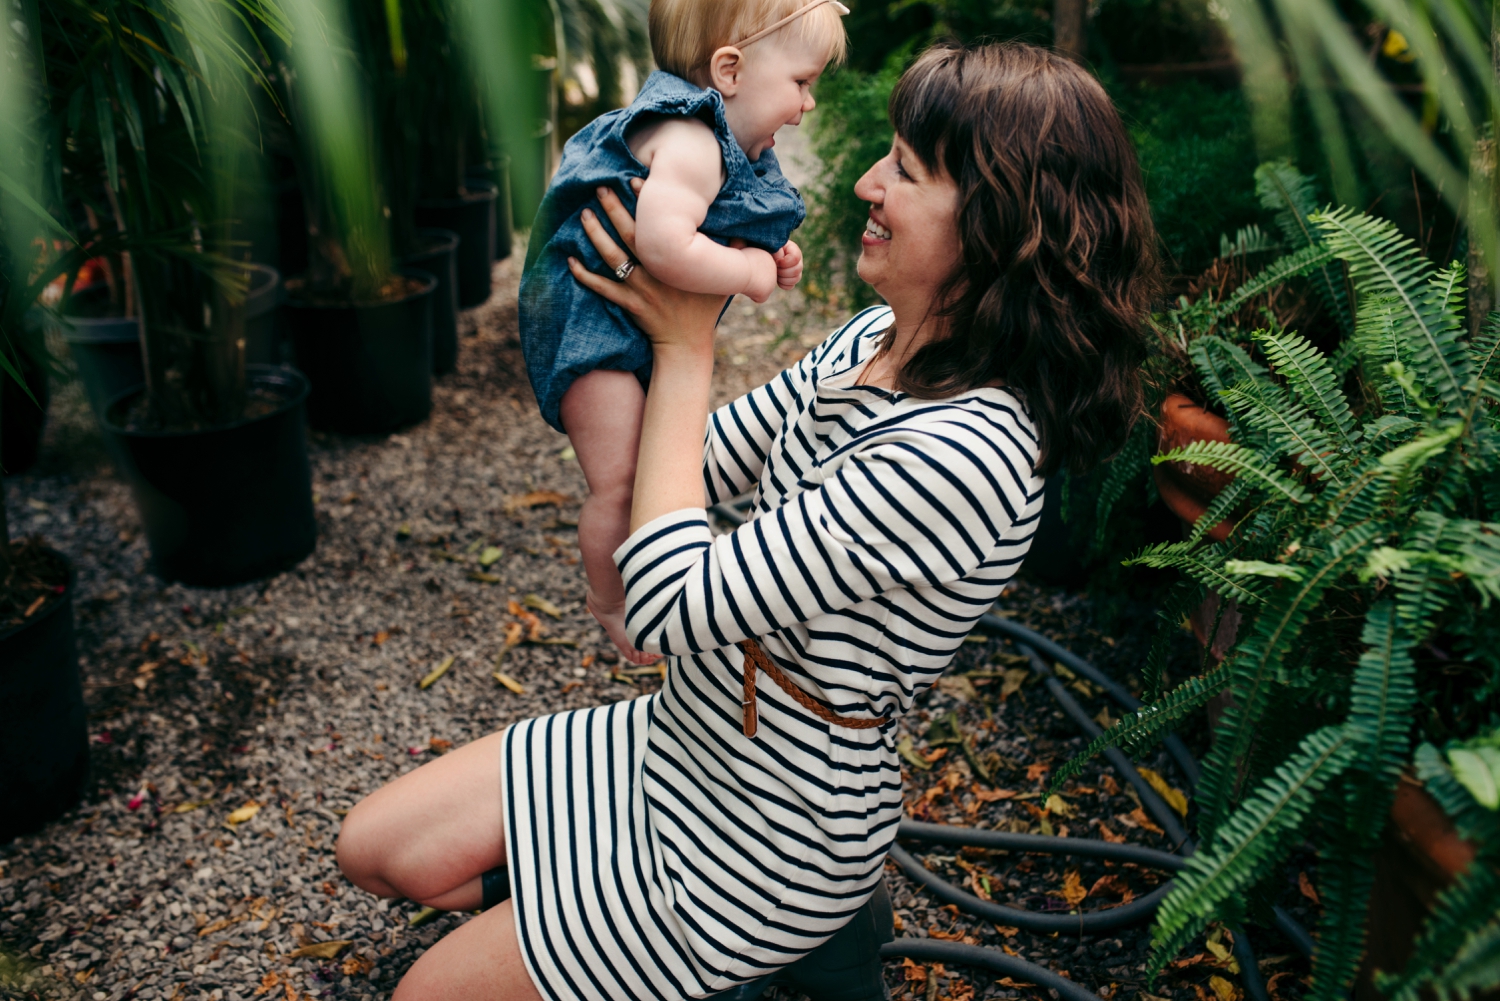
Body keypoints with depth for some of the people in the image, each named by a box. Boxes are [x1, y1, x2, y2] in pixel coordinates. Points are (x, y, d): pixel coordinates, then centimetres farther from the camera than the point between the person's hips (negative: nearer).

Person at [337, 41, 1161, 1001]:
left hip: (768, 840, -8)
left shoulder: (963, 455, -33)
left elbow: (672, 602, -31)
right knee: (375, 849, 13)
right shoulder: (871, 342, -3)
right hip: (679, 737, 8)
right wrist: (653, 301, -9)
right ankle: (568, 913, 30)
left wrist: (685, 346, -21)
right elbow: (700, 467, 5)